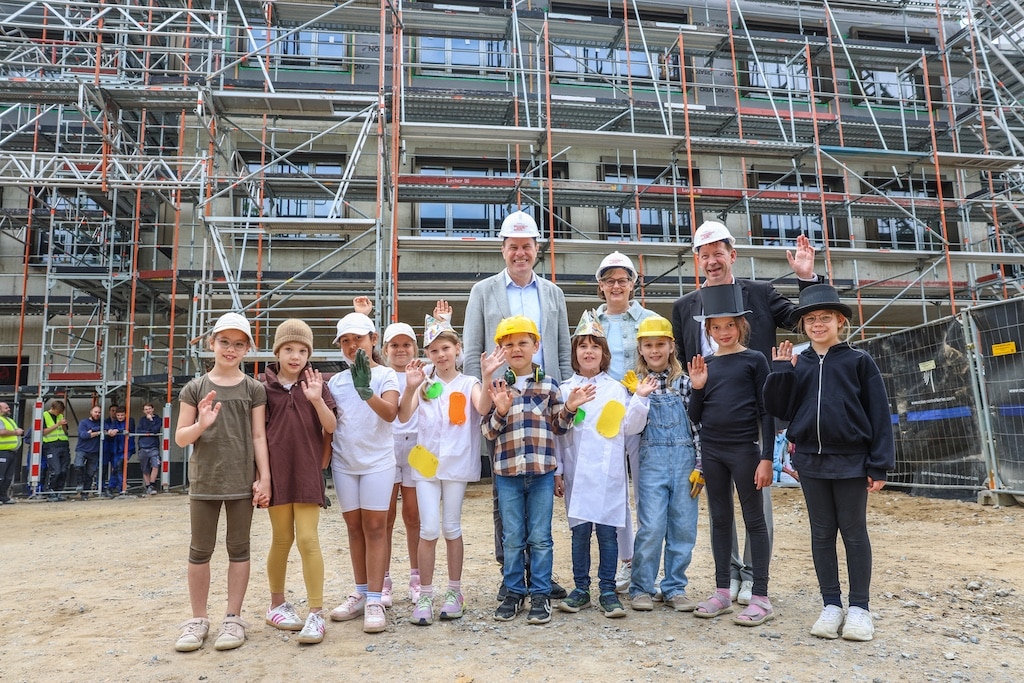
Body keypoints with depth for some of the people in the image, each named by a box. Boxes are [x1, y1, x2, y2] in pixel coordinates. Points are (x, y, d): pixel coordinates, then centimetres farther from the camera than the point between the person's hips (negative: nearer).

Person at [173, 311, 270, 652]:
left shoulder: (254, 389, 2)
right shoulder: (195, 388, 3)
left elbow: (259, 436, 2)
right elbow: (180, 438, 4)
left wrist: (264, 478, -3)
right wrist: (201, 425, -18)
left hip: (242, 481, -1)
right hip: (204, 481, 1)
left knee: (238, 548, 8)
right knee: (200, 549, 8)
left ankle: (233, 618, 19)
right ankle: (198, 619, 23)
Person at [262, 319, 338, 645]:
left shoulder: (316, 384, 3)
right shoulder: (264, 386, 2)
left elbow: (331, 427, -3)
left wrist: (317, 400, -19)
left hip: (307, 470, 0)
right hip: (277, 470, 1)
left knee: (308, 539, -5)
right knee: (282, 538, 10)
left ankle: (316, 614, 2)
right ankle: (276, 605, 30)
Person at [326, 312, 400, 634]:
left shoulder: (385, 375, -3)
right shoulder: (336, 381, 9)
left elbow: (390, 413, -20)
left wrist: (365, 391, -35)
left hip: (377, 461, -4)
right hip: (343, 463, 4)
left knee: (375, 527, -3)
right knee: (354, 526, 9)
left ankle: (375, 600, 1)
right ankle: (360, 593, 19)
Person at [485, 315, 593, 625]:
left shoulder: (549, 385, 5)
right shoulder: (497, 387, 4)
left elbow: (558, 427, 9)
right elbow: (488, 432, 1)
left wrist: (570, 407, -8)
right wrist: (501, 411, -16)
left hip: (542, 470, 0)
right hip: (507, 471, 0)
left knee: (540, 537, 7)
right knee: (512, 538, 10)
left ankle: (541, 594, 19)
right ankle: (514, 592, 24)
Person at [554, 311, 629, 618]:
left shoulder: (617, 389, 7)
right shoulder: (564, 390, 6)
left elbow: (627, 430, 7)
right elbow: (557, 432, 6)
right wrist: (556, 471, 3)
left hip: (608, 472, 0)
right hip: (577, 473, 0)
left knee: (607, 531, 3)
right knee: (580, 531, 6)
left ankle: (607, 591, 15)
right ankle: (580, 589, 19)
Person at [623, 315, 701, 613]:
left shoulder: (684, 381, 6)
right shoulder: (637, 384, 4)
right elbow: (631, 428, -3)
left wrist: (699, 466, 3)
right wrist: (641, 397, -17)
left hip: (684, 459, 2)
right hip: (652, 460, -1)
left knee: (683, 527, 5)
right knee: (651, 527, -4)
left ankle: (675, 587, 20)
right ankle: (641, 588, 11)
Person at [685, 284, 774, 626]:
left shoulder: (754, 360, -2)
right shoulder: (705, 365, 8)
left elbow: (766, 412, -4)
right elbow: (695, 416, 10)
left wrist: (767, 457, -10)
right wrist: (697, 387, -7)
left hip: (744, 449, -4)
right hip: (711, 450, 4)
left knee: (754, 519, 3)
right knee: (720, 519, 11)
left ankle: (760, 597, 10)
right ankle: (722, 591, 20)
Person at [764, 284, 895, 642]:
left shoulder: (858, 361, -1)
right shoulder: (796, 364, 7)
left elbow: (879, 414, -3)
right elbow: (779, 410, 3)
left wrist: (879, 465, -8)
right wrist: (780, 371, -7)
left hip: (851, 460, -3)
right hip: (811, 461, 3)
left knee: (854, 532, 7)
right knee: (822, 533, 10)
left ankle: (859, 607, 19)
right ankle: (831, 604, 21)